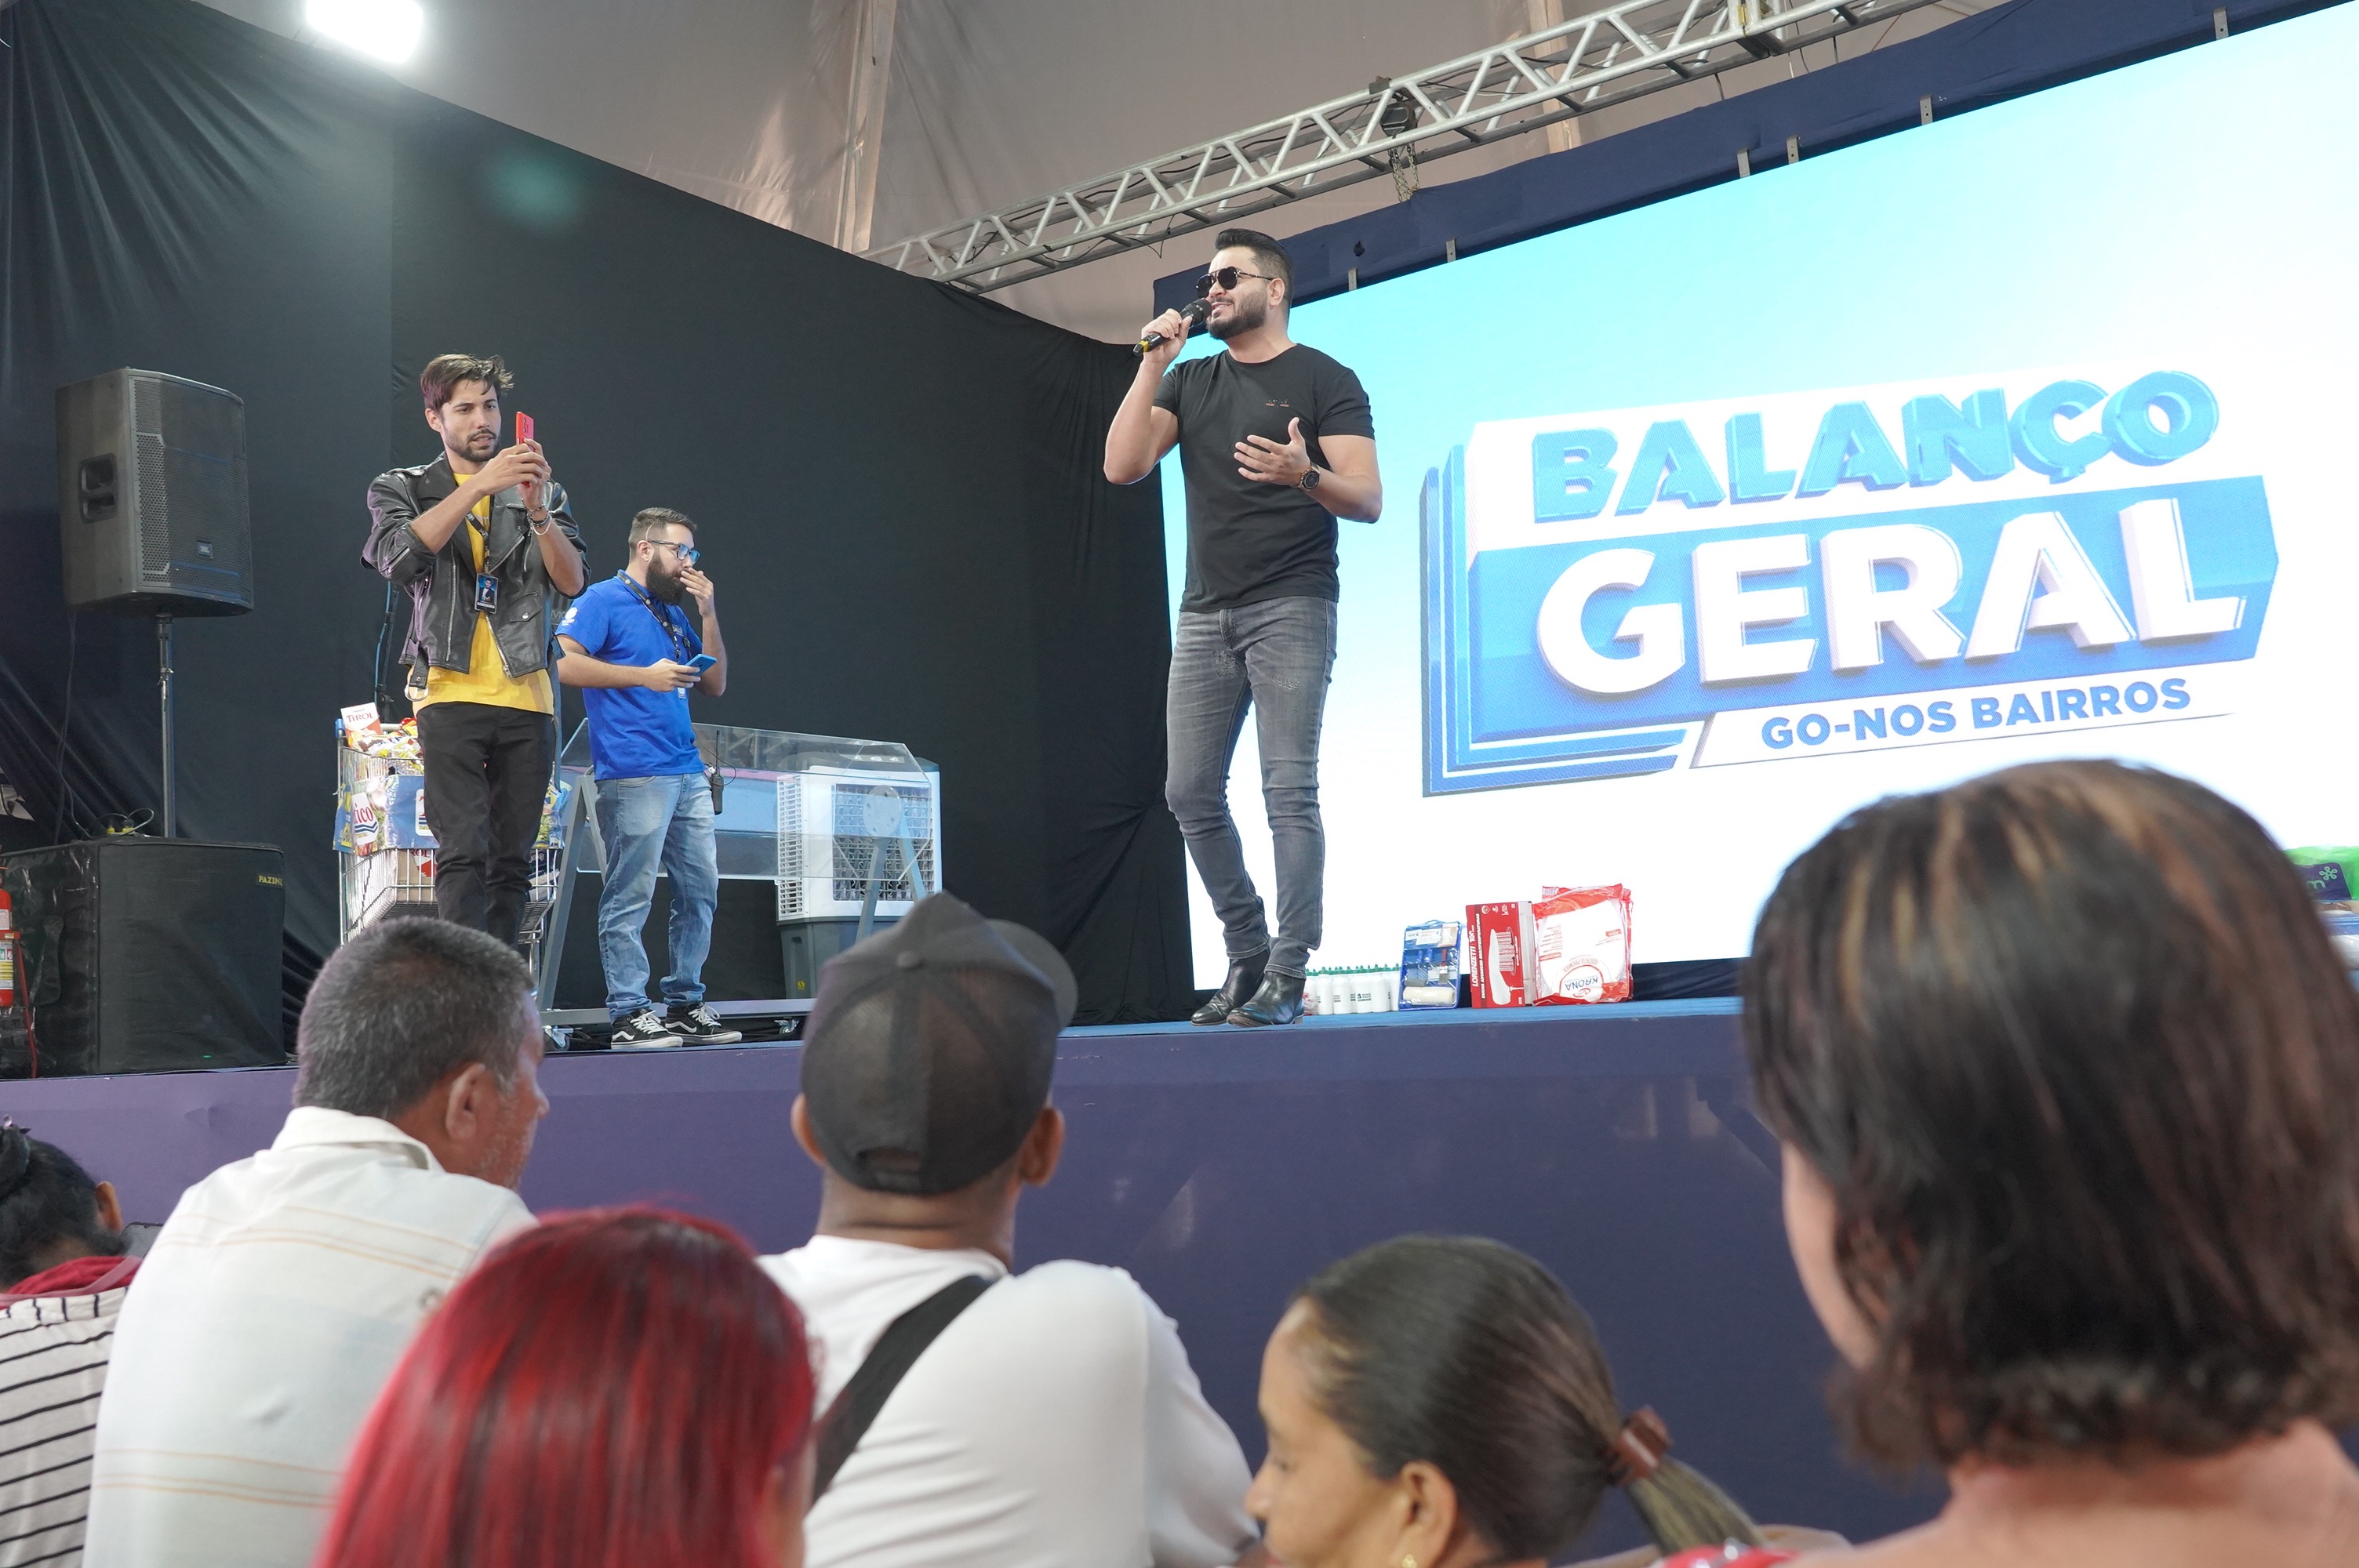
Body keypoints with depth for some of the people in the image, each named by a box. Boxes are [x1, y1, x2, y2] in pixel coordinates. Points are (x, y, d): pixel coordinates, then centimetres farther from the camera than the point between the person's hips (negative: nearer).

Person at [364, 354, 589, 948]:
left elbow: (573, 582, 3)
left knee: (512, 861, 2)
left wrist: (536, 511, -13)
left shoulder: (544, 494, 16)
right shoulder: (402, 489, 11)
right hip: (451, 695, -3)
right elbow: (398, 558, -11)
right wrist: (478, 486, -17)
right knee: (462, 856, -14)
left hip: (528, 700, 3)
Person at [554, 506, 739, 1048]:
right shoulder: (603, 601, 0)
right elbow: (564, 662, -13)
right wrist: (644, 676, -15)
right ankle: (629, 1013, -3)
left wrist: (708, 613, 10)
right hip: (634, 774, -8)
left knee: (701, 889, 8)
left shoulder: (673, 613, 24)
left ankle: (685, 1004, 17)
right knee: (630, 896, -6)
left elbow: (715, 684, 21)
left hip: (688, 774, 8)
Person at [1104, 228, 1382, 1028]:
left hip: (1290, 607, -5)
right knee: (1191, 792, 2)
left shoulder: (1323, 381, 3)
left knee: (1288, 790, -11)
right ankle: (1246, 955, 15)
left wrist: (1304, 474, -25)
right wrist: (1151, 364, -1)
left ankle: (1286, 975, -7)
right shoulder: (1188, 382, 17)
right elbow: (1122, 466, 4)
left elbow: (1368, 500, -5)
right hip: (1205, 612, 6)